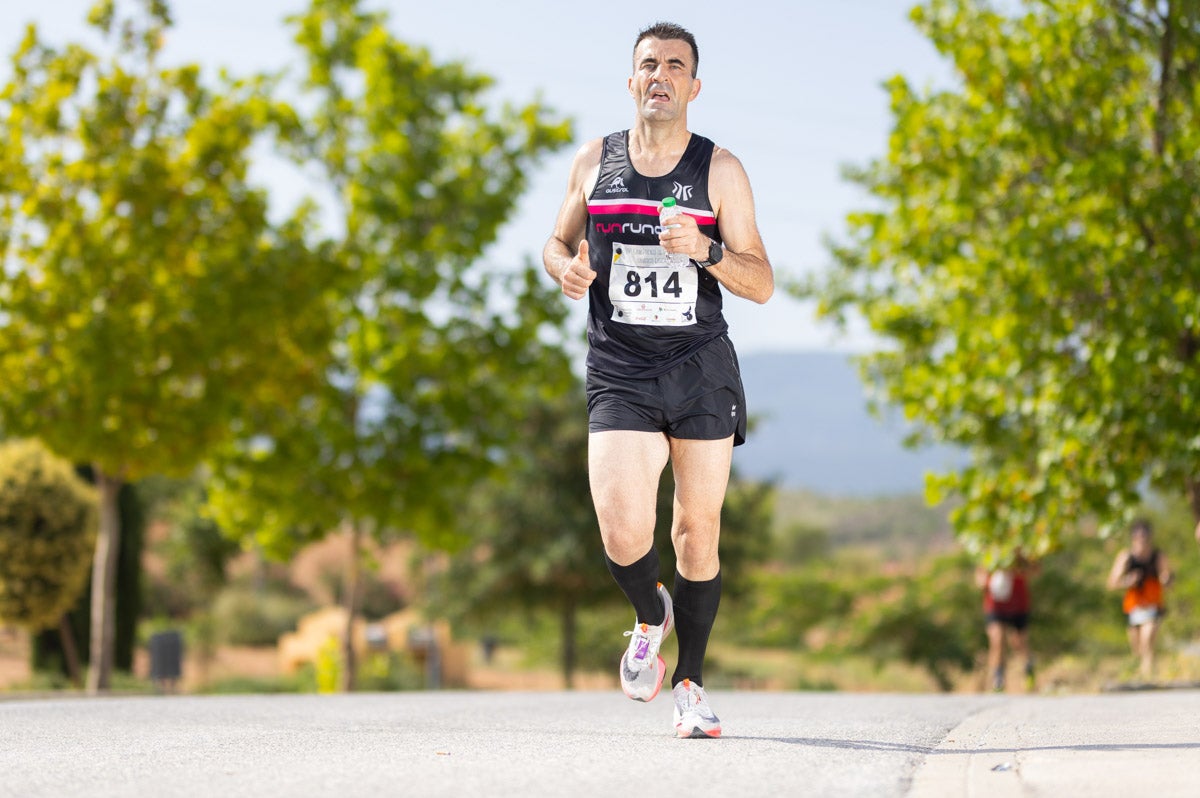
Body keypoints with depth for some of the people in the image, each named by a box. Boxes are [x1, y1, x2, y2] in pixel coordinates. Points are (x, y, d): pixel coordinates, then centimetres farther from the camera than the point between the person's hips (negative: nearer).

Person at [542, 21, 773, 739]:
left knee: (697, 536, 3)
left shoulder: (721, 170, 2)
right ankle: (651, 618, 17)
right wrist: (568, 268, -3)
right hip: (619, 375, 0)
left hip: (701, 370, 0)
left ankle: (690, 685, 20)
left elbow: (762, 284, -1)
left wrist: (705, 248, -19)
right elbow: (559, 242, 21)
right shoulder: (595, 161, 8)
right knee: (623, 535, -16)